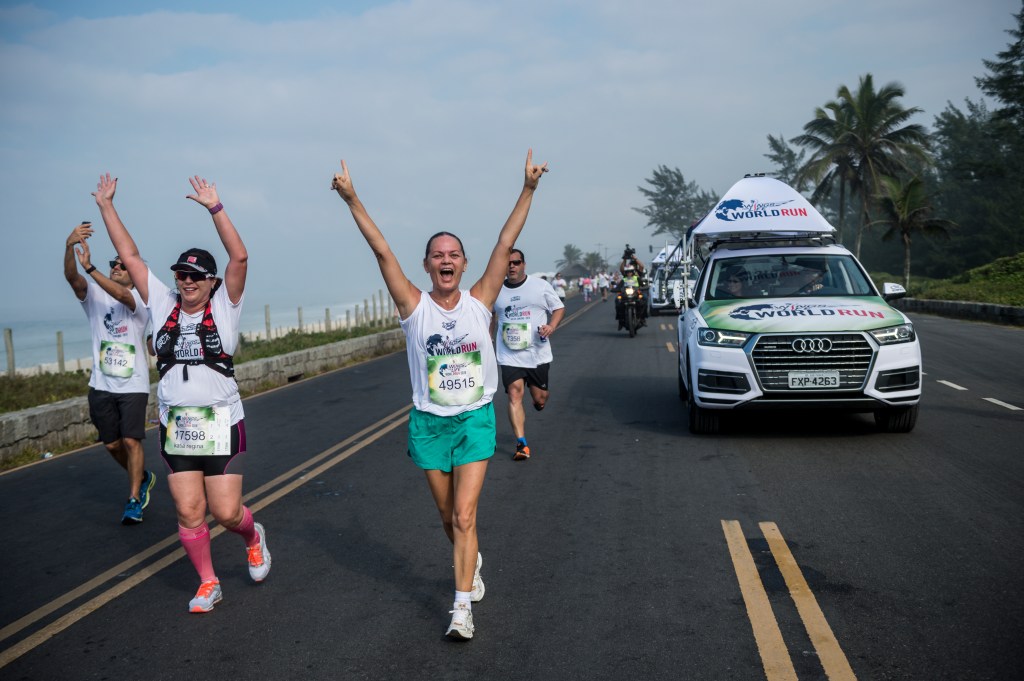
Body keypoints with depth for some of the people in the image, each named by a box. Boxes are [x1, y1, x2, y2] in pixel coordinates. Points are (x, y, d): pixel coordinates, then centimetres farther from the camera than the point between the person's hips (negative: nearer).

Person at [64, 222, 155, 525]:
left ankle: (134, 500, 1)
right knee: (112, 444, 12)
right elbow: (71, 276, -15)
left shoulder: (140, 298, -5)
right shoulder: (94, 295, 5)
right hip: (101, 385, 4)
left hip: (133, 385, -4)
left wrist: (90, 267, -40)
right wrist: (70, 247, -35)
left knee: (131, 440, -10)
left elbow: (121, 295, -29)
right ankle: (143, 478, 36)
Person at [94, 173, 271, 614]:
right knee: (188, 512, 4)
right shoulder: (163, 305, 6)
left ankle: (253, 537, 32)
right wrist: (106, 205, 8)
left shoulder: (224, 308, -3)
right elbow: (129, 255, 8)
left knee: (226, 512, -2)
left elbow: (239, 257, -15)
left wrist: (214, 207, -21)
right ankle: (208, 584, 21)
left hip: (221, 424, -3)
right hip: (175, 426, 3)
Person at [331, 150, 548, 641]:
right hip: (429, 422, 1)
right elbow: (382, 252, -14)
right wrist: (352, 201, -21)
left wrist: (528, 190, -13)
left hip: (476, 420, -1)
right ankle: (472, 562, 45)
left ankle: (462, 607, -2)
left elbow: (505, 245, -9)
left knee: (464, 516, -8)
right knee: (448, 517, 15)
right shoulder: (414, 306, -6)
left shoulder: (479, 301, -4)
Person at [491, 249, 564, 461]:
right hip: (509, 355, 0)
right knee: (514, 394, -14)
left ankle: (538, 400, 45)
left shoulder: (541, 286, 3)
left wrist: (551, 326, -10)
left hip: (538, 353, 0)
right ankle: (521, 444, -14)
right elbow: (489, 316, 24)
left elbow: (559, 308, 9)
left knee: (540, 399, 6)